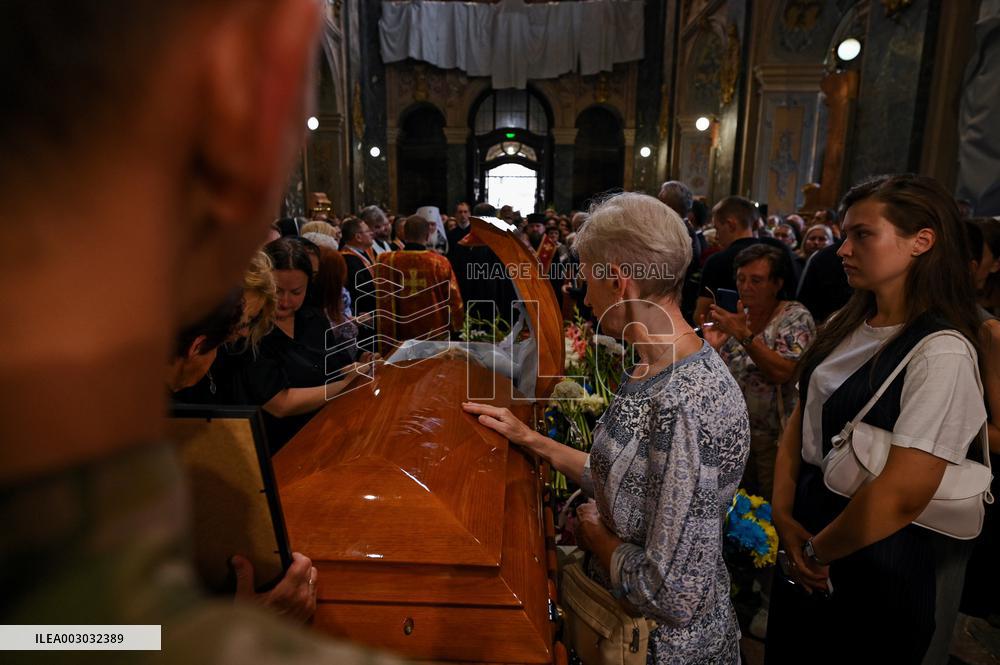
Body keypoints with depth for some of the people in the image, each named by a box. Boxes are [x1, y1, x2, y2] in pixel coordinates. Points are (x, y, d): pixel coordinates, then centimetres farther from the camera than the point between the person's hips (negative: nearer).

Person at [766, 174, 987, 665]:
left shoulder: (942, 354, -22)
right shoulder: (843, 327, 0)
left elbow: (901, 495, -25)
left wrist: (816, 552, -12)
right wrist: (784, 515, -6)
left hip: (875, 560, -6)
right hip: (807, 528, 6)